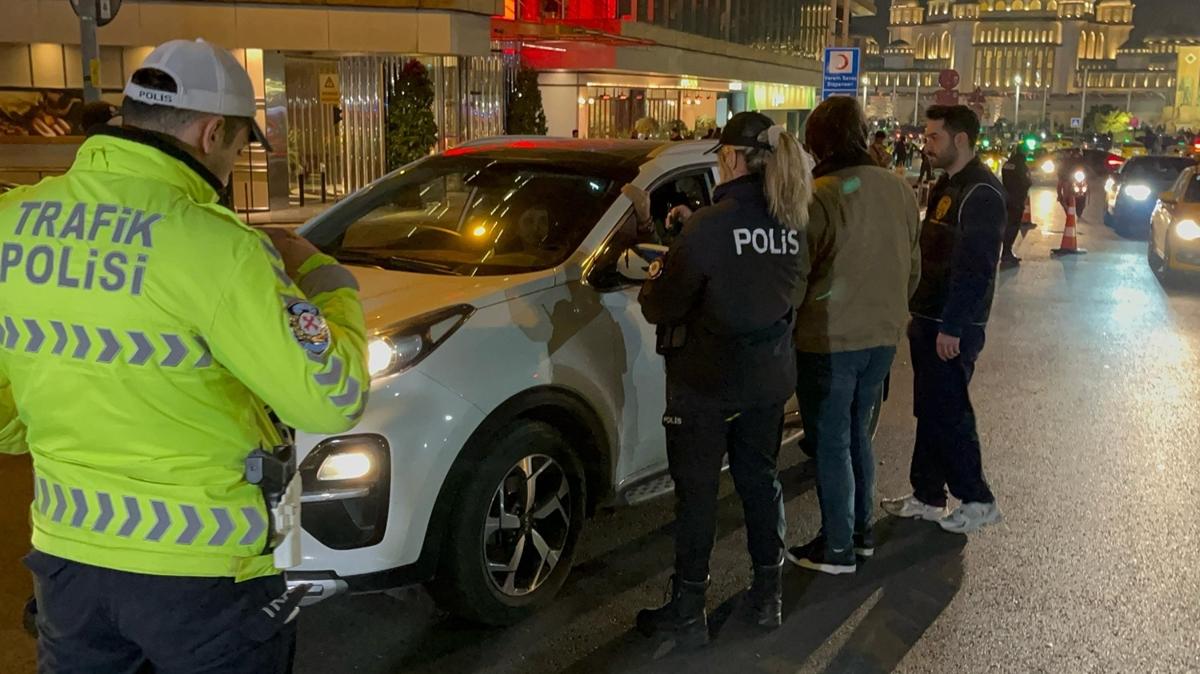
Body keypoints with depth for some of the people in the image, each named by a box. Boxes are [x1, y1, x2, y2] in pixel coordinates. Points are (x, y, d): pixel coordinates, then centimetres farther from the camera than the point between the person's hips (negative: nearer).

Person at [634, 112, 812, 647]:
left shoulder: (710, 226, -20)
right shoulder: (790, 226, 1)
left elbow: (661, 307, -17)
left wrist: (654, 281, 6)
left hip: (707, 381, -6)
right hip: (770, 377, 6)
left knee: (696, 492, 5)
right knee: (759, 479, 18)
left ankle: (687, 613, 16)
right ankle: (769, 596, 30)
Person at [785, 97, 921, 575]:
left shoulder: (820, 198, -20)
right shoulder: (900, 190, 2)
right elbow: (913, 268, 12)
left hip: (829, 340, -7)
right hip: (883, 336, 7)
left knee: (831, 444, 5)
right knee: (857, 434, 21)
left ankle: (837, 549, 14)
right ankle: (862, 530, 32)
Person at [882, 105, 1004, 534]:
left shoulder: (981, 192, -16)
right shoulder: (946, 186, 14)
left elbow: (975, 266, -22)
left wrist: (952, 326, -23)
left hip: (953, 327, -9)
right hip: (929, 318, 10)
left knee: (947, 412, -2)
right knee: (929, 411, 14)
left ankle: (978, 501, 12)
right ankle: (927, 496, 23)